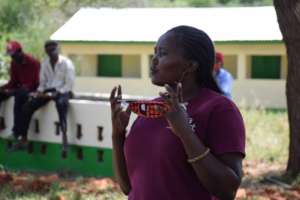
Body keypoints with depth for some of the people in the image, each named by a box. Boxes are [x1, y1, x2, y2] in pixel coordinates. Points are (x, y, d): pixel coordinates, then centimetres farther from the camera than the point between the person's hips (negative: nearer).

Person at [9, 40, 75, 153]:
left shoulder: (66, 63, -9)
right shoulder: (45, 64, 9)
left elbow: (69, 85, -12)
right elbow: (42, 83, 14)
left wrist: (55, 93, -22)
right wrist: (39, 92, -8)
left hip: (62, 91, -5)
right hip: (48, 90, 6)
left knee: (61, 103, -42)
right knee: (27, 106, -15)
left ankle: (64, 137, -45)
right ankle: (23, 140, -8)